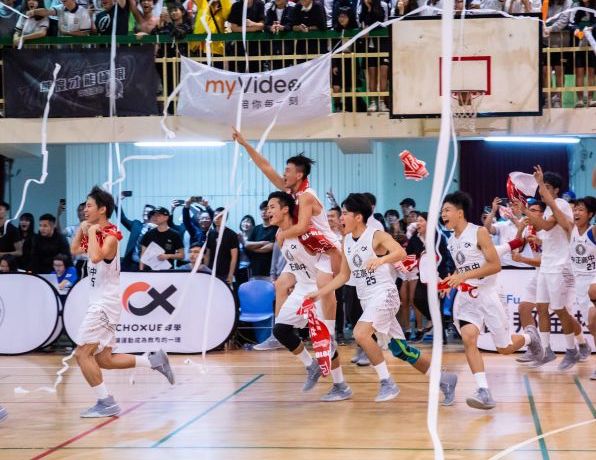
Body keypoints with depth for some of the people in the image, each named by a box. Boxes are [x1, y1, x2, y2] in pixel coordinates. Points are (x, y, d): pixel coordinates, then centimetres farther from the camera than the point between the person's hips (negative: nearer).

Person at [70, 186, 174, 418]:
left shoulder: (110, 236, -16)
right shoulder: (95, 232, 11)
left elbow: (95, 256, -35)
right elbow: (75, 250, 22)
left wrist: (92, 231, -23)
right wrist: (82, 229, 8)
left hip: (105, 304, -9)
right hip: (100, 303, 9)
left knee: (83, 353, -10)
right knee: (103, 359, 12)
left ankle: (106, 403, -5)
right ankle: (154, 360, 16)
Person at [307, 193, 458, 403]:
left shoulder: (377, 236, -11)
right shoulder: (347, 241, 11)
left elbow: (401, 253, -27)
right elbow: (344, 275, 18)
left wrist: (381, 260, -45)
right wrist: (319, 293, 11)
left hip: (384, 294, -8)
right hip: (367, 299, 8)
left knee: (360, 333, -28)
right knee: (399, 349, 9)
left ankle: (387, 382, -16)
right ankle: (443, 378, 23)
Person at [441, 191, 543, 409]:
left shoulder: (479, 232, -11)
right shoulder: (450, 241, 9)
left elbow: (495, 265, -17)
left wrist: (464, 276, -23)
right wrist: (451, 280, 3)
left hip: (487, 295, -5)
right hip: (465, 297, 5)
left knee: (505, 348, 4)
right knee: (468, 339, -20)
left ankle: (529, 335, 38)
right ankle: (484, 393, -22)